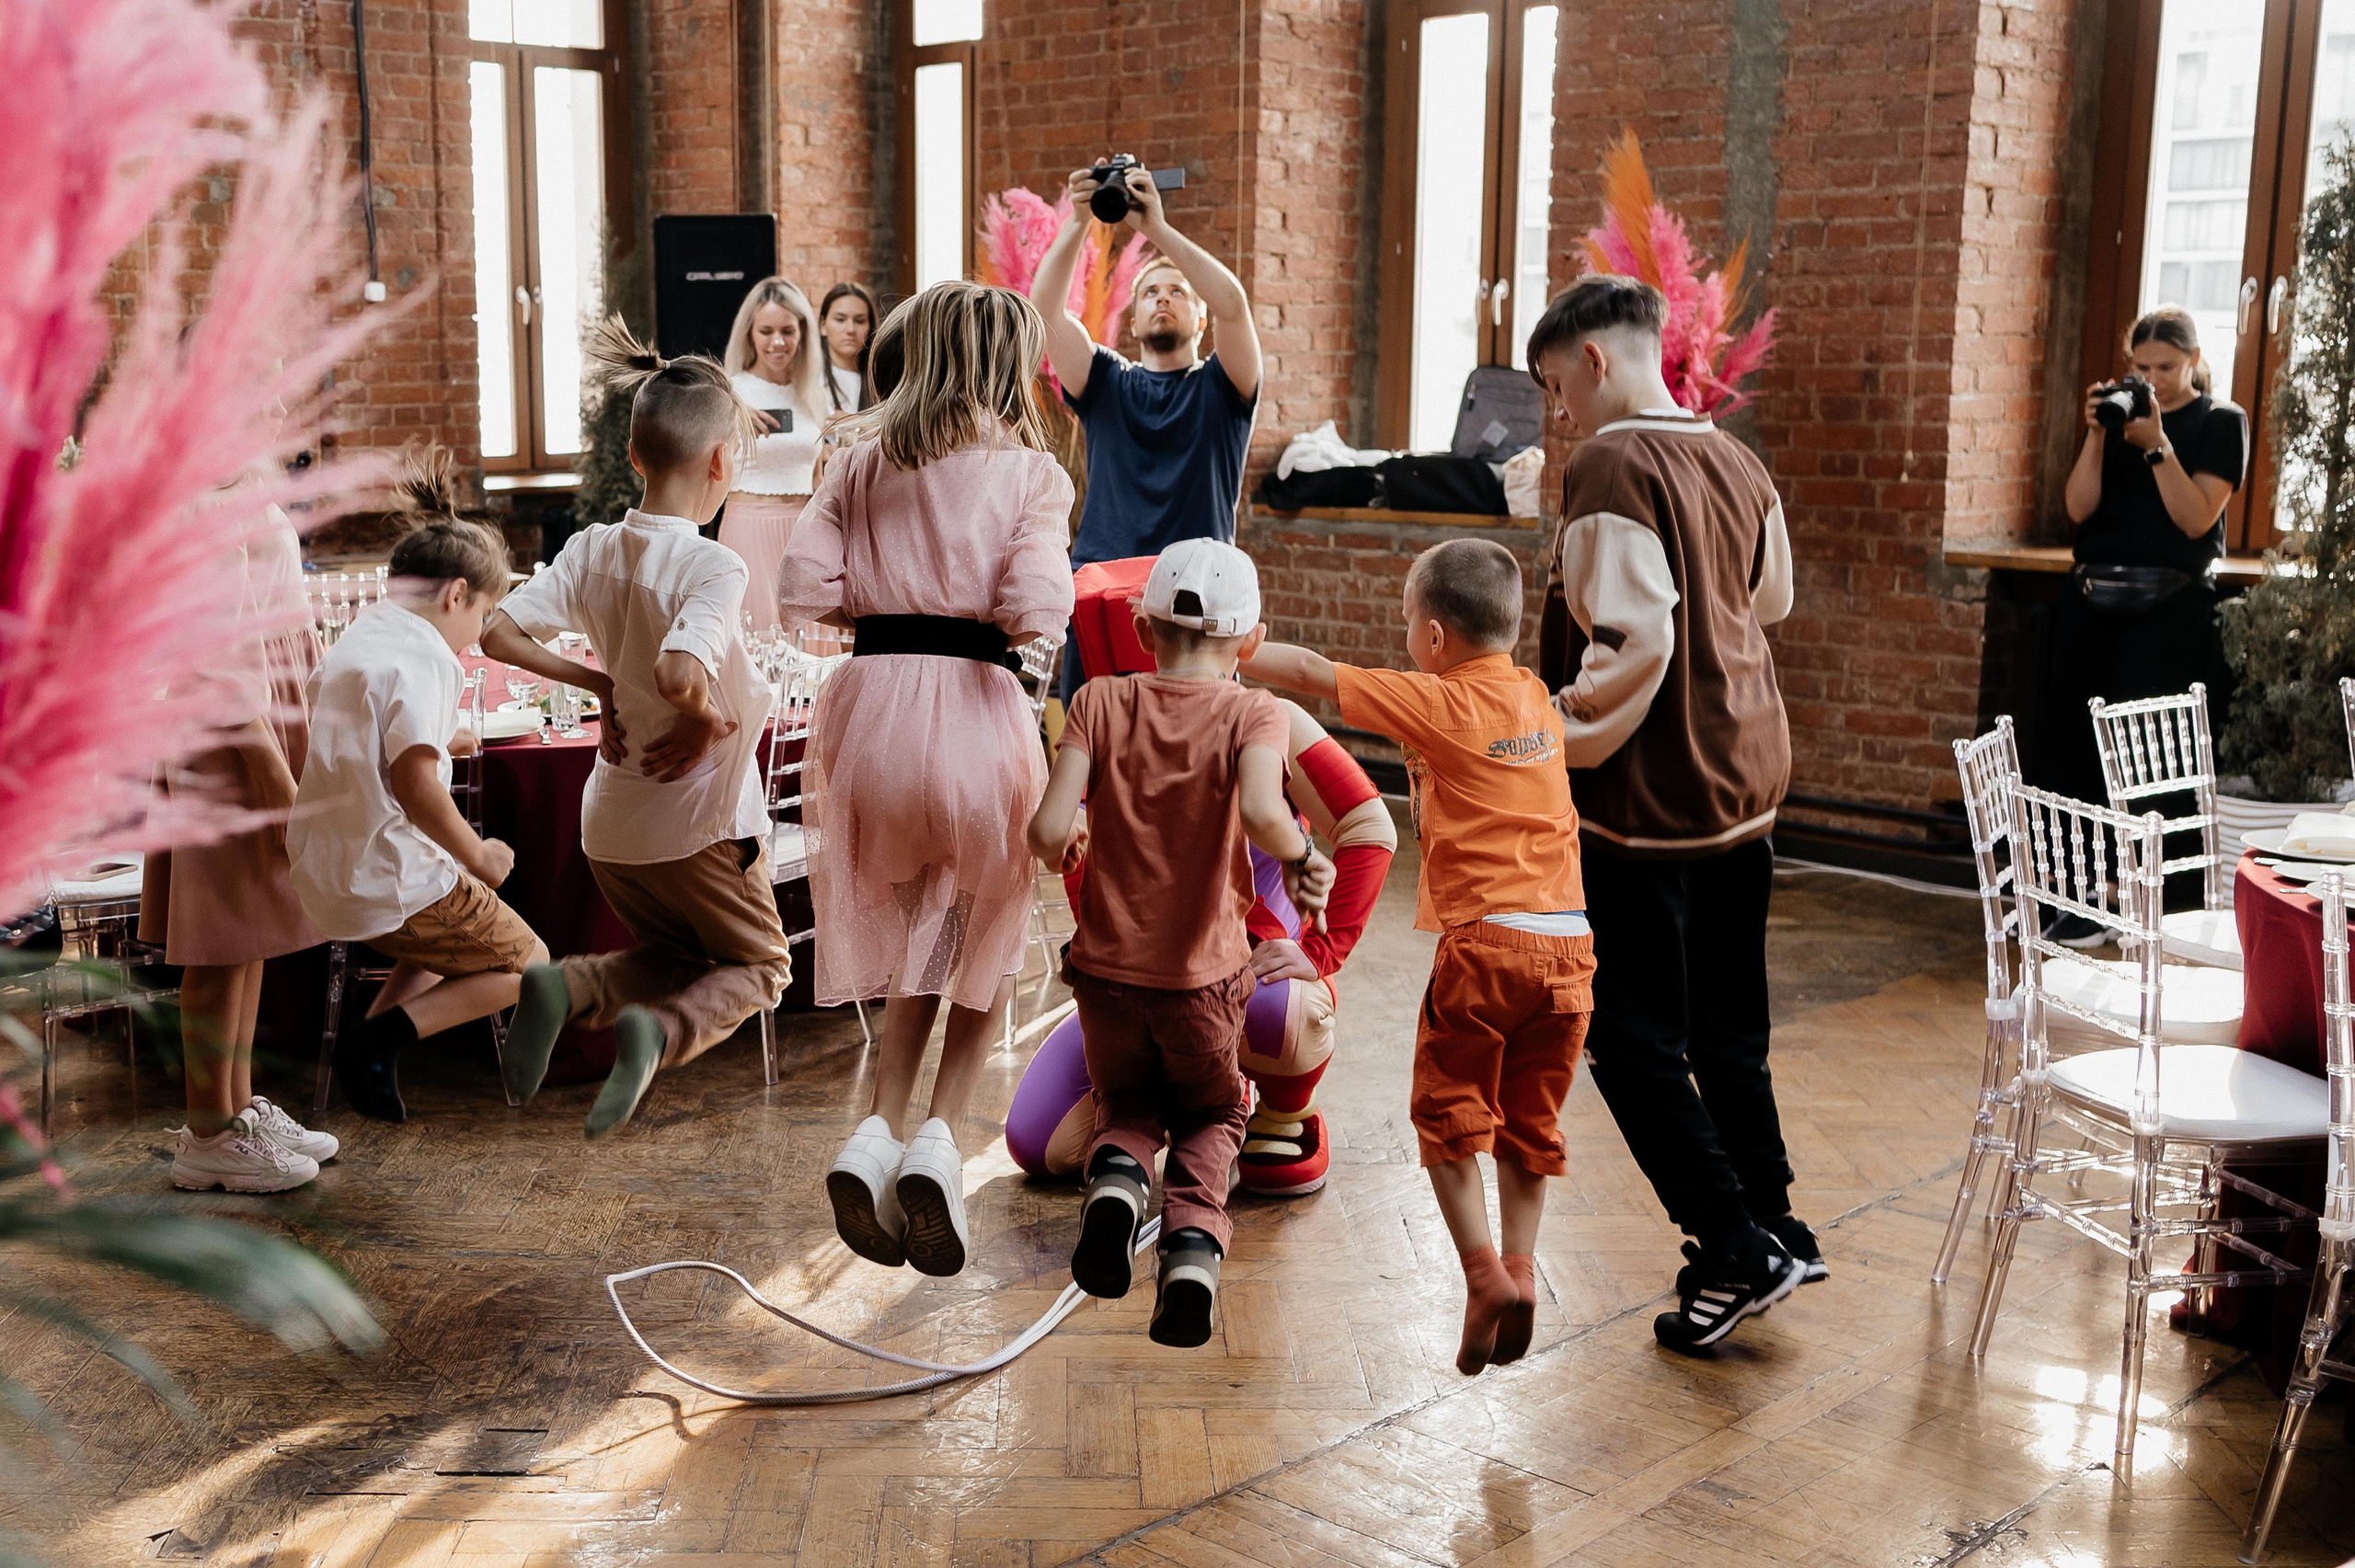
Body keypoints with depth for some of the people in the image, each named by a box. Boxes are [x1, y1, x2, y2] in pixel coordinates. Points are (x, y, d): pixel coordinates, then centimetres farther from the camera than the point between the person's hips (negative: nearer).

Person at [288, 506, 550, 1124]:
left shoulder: (352, 643, 14)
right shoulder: (421, 656, -15)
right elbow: (414, 783, -25)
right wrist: (479, 856, -12)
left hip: (323, 877, 9)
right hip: (393, 882, -9)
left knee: (450, 934, 33)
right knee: (526, 964, 9)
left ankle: (372, 1035, 13)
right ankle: (383, 1038, -9)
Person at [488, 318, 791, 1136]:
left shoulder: (591, 551, -3)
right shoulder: (713, 568, -21)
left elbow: (499, 633, -5)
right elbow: (681, 675, -36)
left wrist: (598, 682, 1)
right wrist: (711, 719, -16)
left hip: (609, 819, 6)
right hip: (698, 821, -6)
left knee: (675, 955, 29)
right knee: (757, 965, 18)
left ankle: (569, 985, -3)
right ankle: (659, 1032, -13)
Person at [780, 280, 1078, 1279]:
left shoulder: (864, 462, 12)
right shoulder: (1029, 472, 0)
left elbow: (804, 584, 3)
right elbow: (1035, 611, -12)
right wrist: (981, 617, 10)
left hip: (872, 705, 4)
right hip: (975, 709, -3)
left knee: (913, 937, 20)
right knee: (986, 943, 15)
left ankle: (879, 1132, 6)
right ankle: (940, 1136, 0)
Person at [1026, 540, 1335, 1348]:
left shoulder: (1100, 702, -4)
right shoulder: (1252, 714, -8)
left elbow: (1049, 831, -15)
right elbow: (1261, 811, -29)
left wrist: (1059, 851, 7)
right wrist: (1304, 857, -10)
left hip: (1108, 969, 1)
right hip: (1205, 977, -1)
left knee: (1126, 1103, 28)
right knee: (1211, 1115, 25)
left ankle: (1117, 1174, -8)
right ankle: (1194, 1237, -5)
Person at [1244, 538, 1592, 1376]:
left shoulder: (1440, 703, -5)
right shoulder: (1536, 696, 13)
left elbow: (1311, 672, -1)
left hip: (1485, 938, -6)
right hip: (1569, 941, 6)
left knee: (1448, 1113, 8)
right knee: (1528, 1122, 16)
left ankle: (1484, 1272, 0)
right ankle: (1520, 1271, 14)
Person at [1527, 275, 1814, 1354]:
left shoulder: (1611, 468, -16)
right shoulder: (1738, 465, 8)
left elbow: (1631, 641, -24)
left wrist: (1557, 743, -15)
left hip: (1645, 798, -8)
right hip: (1744, 782, 8)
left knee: (1632, 1038, 2)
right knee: (1726, 1029, 19)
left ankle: (1735, 1250, 3)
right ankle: (1769, 1224, 27)